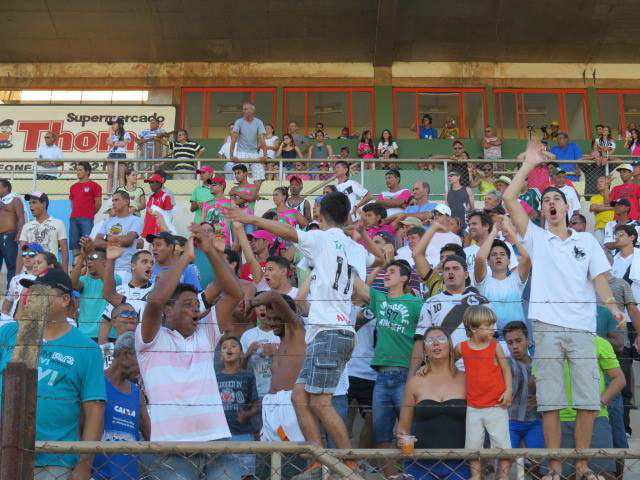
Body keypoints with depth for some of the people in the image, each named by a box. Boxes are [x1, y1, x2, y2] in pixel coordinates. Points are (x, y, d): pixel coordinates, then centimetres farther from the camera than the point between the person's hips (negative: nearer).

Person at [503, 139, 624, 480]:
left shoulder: (587, 241, 15)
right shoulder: (536, 238, 10)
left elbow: (599, 278, 8)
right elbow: (509, 199, 1)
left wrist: (613, 307, -11)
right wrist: (529, 164, 5)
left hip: (582, 327, 1)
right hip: (547, 326, -1)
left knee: (588, 400, -1)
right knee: (549, 401, -2)